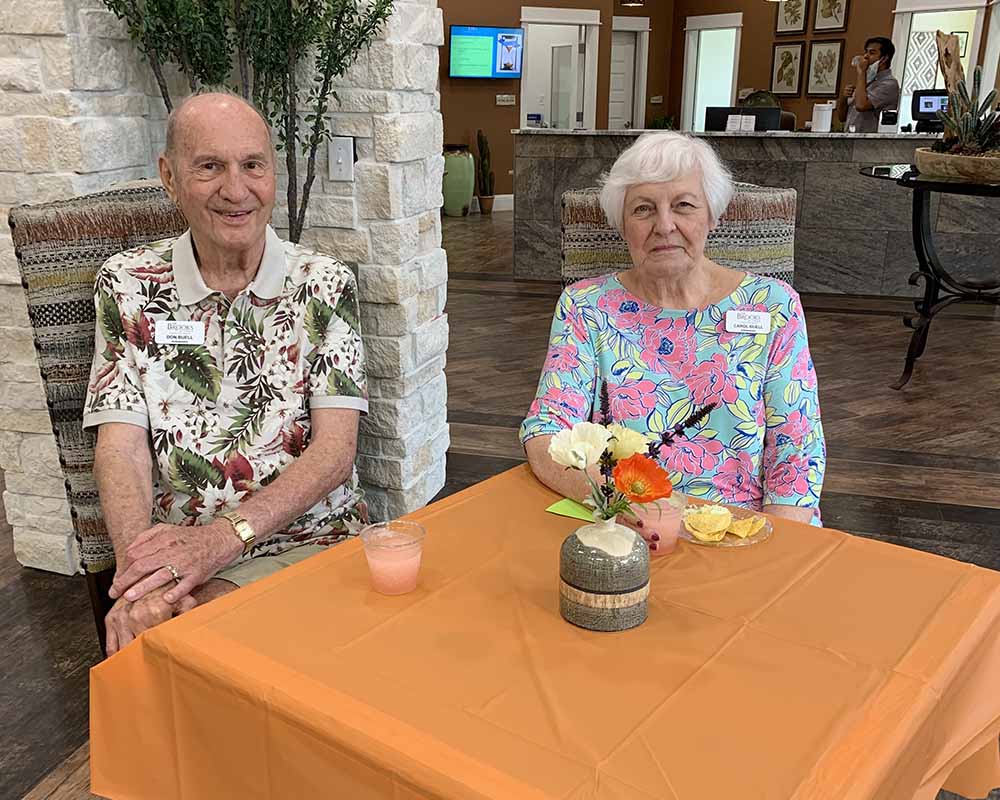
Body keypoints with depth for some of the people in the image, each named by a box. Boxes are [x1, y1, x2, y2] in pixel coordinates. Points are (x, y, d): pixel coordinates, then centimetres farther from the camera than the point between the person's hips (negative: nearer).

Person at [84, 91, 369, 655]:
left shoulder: (324, 284, 1)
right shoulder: (128, 285, 6)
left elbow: (334, 450, -7)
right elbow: (122, 445, -2)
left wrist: (224, 535, -21)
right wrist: (140, 572, -21)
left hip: (311, 539, -1)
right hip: (177, 550, 1)